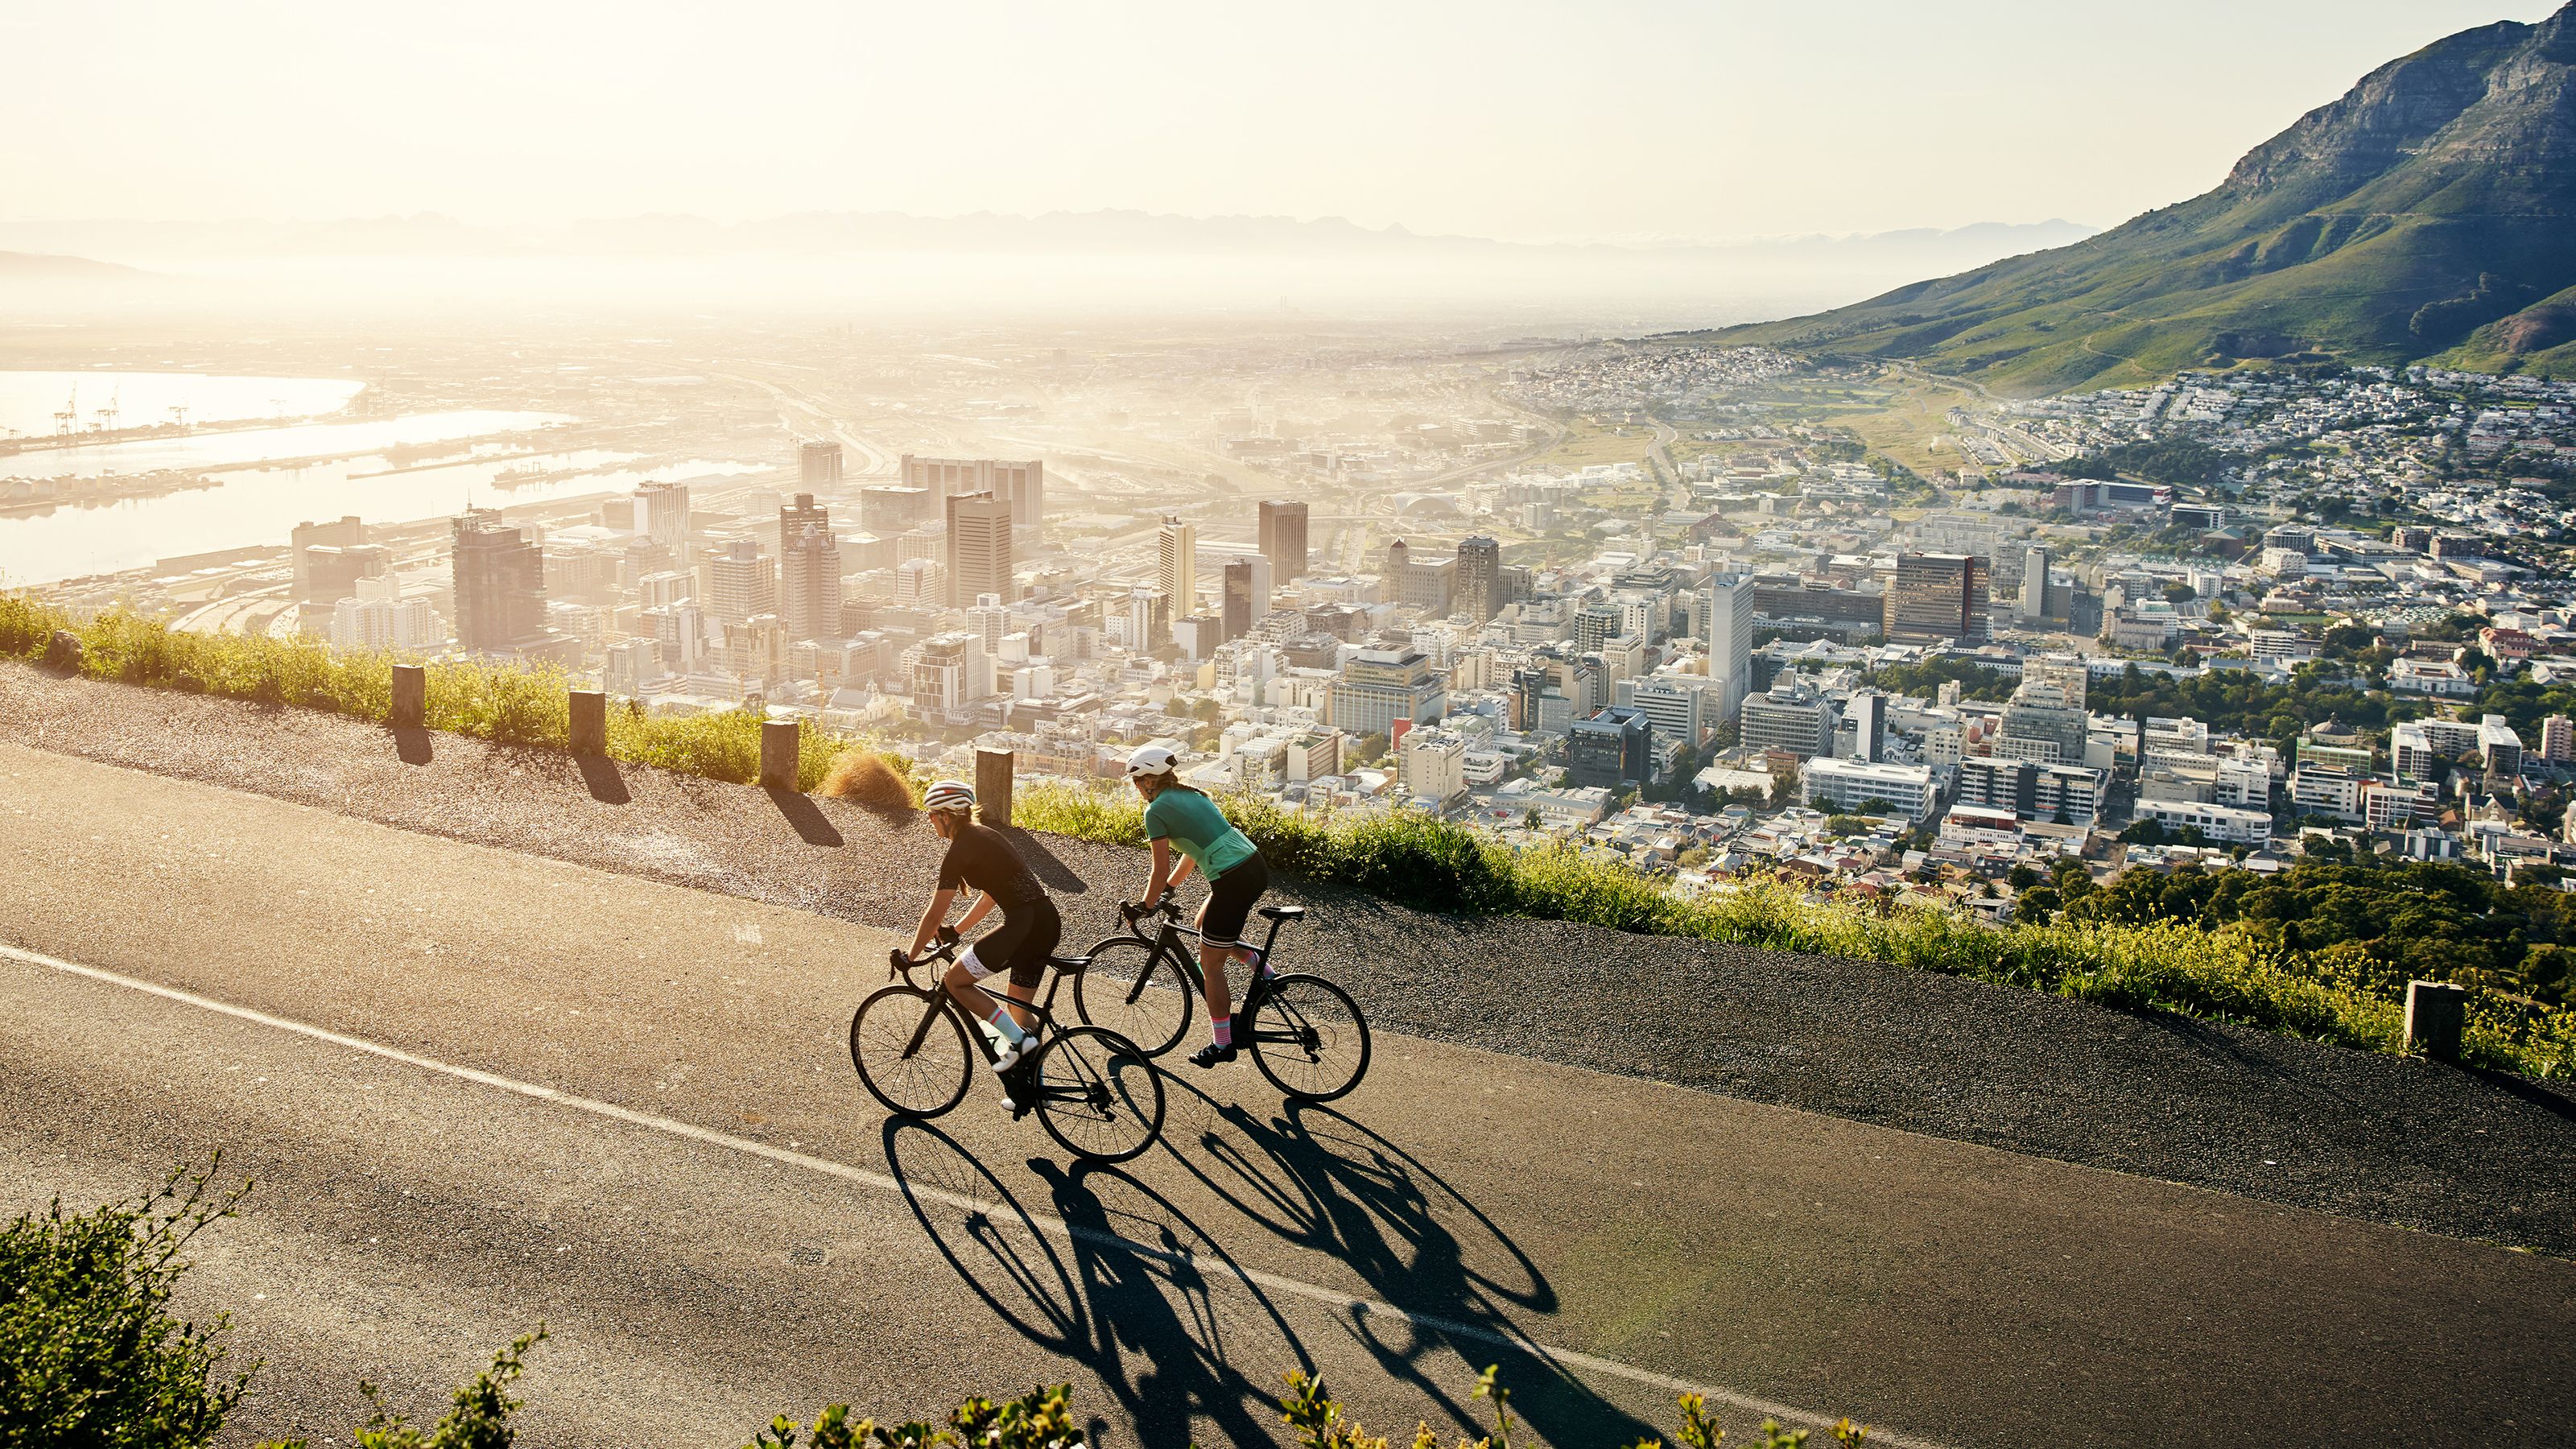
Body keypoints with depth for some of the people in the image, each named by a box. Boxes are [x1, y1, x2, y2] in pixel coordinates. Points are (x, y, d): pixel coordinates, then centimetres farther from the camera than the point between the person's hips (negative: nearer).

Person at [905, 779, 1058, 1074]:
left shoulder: (958, 852, -7)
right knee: (1020, 1008, 18)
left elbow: (935, 915, -5)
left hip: (1023, 925, -9)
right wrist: (955, 932, 31)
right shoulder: (985, 835, 19)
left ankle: (1017, 1038, -1)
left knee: (955, 980, 4)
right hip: (1048, 923, 9)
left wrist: (909, 957, 5)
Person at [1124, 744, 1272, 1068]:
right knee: (1205, 924, 30)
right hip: (1256, 867, 9)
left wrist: (1143, 907, 9)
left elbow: (1161, 871, -5)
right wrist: (1168, 888, 34)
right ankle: (1264, 972, 22)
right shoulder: (1190, 795, 18)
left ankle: (1222, 1044, 15)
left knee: (1210, 965, 6)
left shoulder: (1156, 811, -6)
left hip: (1233, 882, -8)